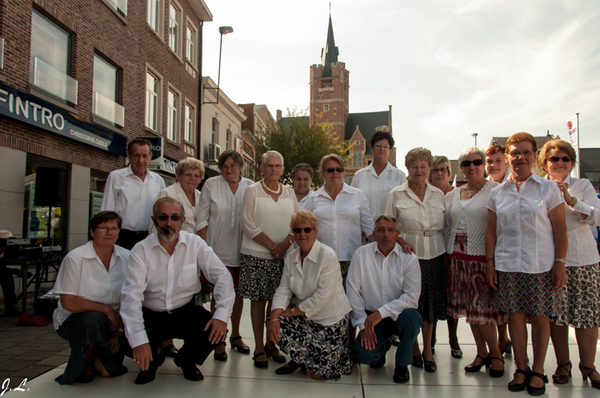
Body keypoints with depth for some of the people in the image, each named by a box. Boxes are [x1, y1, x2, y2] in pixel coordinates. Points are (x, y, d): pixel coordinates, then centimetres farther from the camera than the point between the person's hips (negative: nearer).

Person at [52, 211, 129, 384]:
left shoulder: (126, 258, -4)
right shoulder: (75, 258, -13)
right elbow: (68, 302, -16)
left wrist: (118, 333, -5)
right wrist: (106, 309, -18)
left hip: (110, 323, 3)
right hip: (73, 319, -3)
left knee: (109, 370, -11)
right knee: (94, 319, -35)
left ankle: (94, 355, 25)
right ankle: (84, 363, -4)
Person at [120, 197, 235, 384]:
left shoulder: (195, 244, -6)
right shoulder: (141, 250, -10)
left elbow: (222, 276, -11)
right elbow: (131, 296, -18)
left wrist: (222, 315, -27)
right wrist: (138, 340, -29)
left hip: (187, 312, 1)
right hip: (152, 315, 0)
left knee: (217, 332, -24)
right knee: (128, 342, -28)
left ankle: (186, 359, 12)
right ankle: (153, 358, 12)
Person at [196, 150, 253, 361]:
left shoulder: (249, 186, 3)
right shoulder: (211, 184, 0)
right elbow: (201, 218, 0)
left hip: (240, 251, 2)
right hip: (217, 251, -2)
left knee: (238, 293, 12)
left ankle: (235, 335, 30)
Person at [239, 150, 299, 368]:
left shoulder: (289, 193, 13)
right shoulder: (252, 191, 2)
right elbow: (248, 224, -7)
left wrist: (285, 244, -8)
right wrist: (271, 245, -11)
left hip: (285, 255, 3)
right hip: (257, 255, -3)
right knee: (258, 300, 1)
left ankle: (271, 344, 19)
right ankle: (259, 348, 10)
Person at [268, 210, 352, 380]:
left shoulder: (328, 256, -21)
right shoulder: (291, 256, 0)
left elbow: (322, 296, -25)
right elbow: (283, 290, -5)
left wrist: (293, 311, -18)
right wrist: (274, 318, -21)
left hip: (330, 319, -6)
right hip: (304, 316, 6)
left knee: (318, 374, -4)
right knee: (275, 326, -18)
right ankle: (297, 359, 11)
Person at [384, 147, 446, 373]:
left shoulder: (438, 194, 10)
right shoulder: (397, 194, 2)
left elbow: (445, 225, 13)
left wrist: (448, 252, 4)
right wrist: (403, 242, -14)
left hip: (435, 255, 3)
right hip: (409, 255, -2)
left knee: (432, 302, 7)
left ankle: (428, 349, 23)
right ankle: (413, 348, 21)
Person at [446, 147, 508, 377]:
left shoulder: (494, 190, -4)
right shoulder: (454, 194, 14)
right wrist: (447, 254, 13)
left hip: (483, 257, -5)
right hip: (458, 257, 6)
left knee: (482, 308, -3)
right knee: (469, 308, 10)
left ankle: (495, 354, 18)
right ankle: (481, 353, 24)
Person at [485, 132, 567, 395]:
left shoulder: (548, 188, 2)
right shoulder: (497, 193, 8)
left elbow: (560, 229, 0)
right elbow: (491, 231, 9)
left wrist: (560, 263, -6)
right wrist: (490, 263, 3)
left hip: (541, 265, -2)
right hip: (507, 265, 2)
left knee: (539, 318, 5)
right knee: (515, 316, 6)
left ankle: (538, 371, 21)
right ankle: (521, 369, 20)